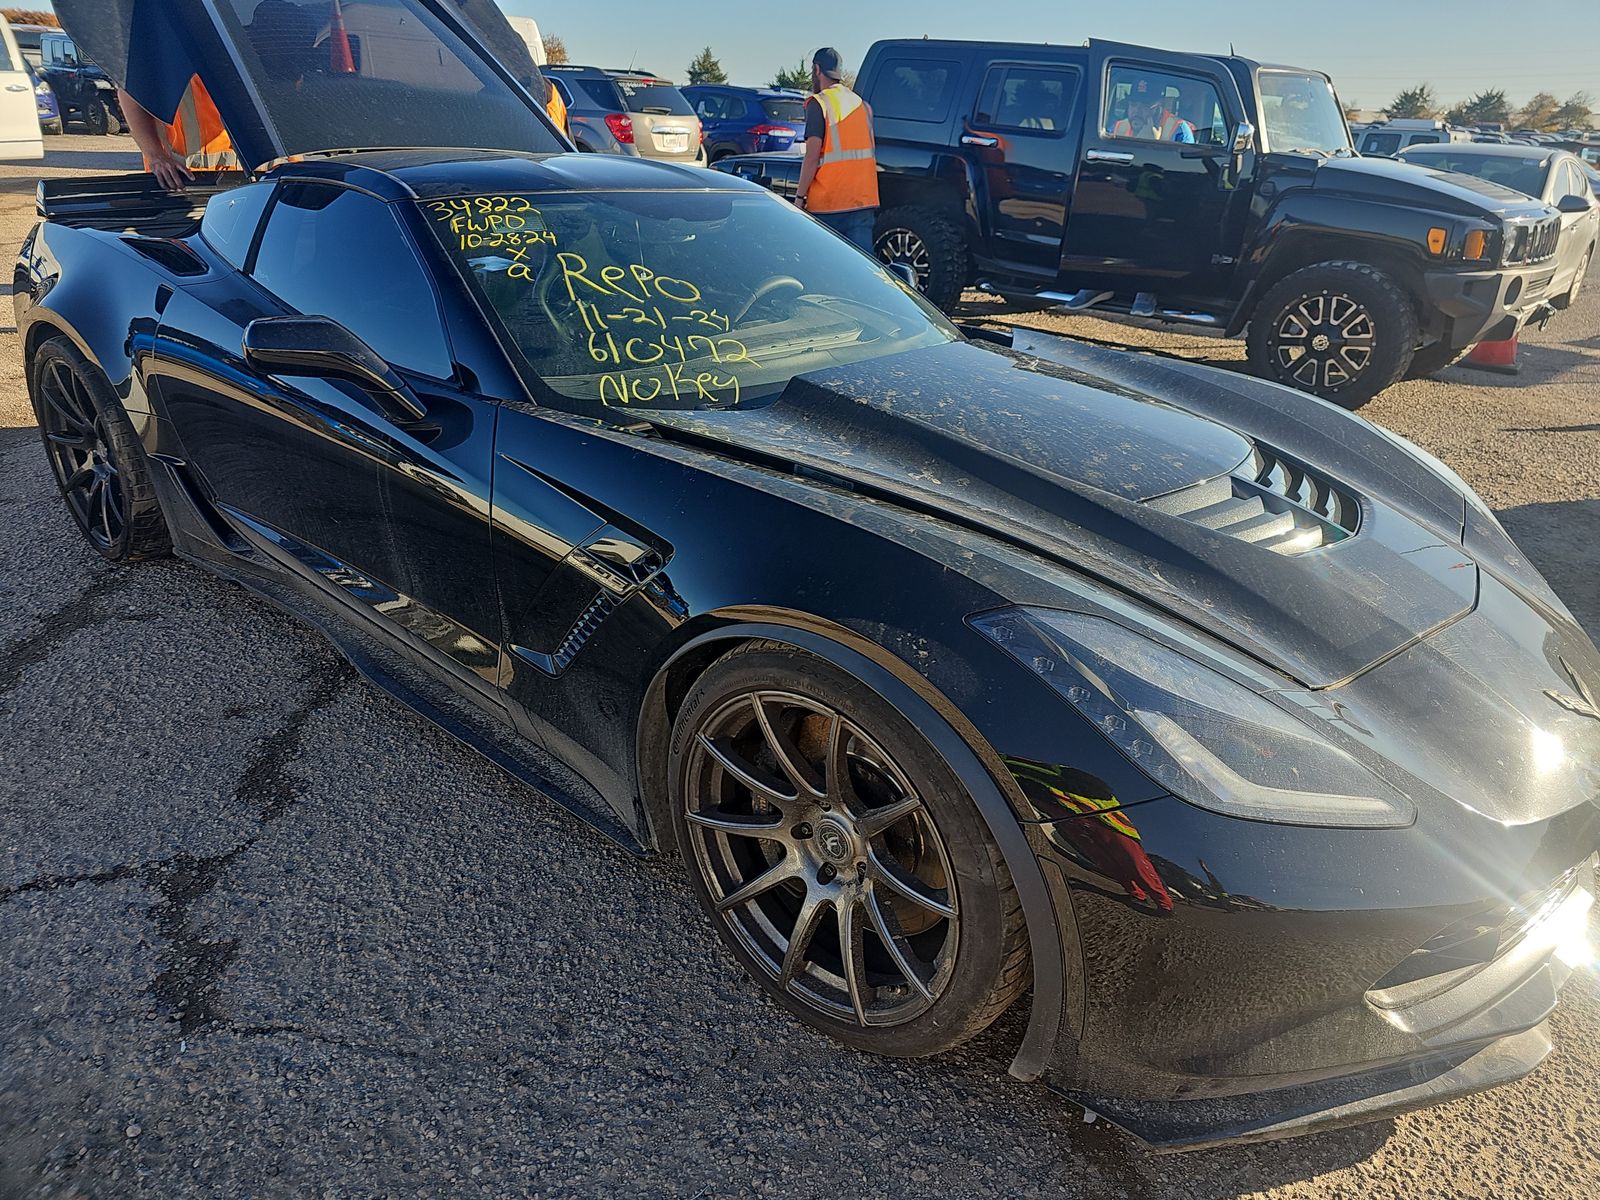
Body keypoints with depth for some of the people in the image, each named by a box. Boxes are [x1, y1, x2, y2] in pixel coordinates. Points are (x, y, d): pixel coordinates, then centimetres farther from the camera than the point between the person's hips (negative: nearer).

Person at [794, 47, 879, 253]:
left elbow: (812, 157, -12)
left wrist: (799, 196, -8)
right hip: (864, 198, 5)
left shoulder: (818, 103, -5)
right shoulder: (862, 104, 16)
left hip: (827, 202, -5)